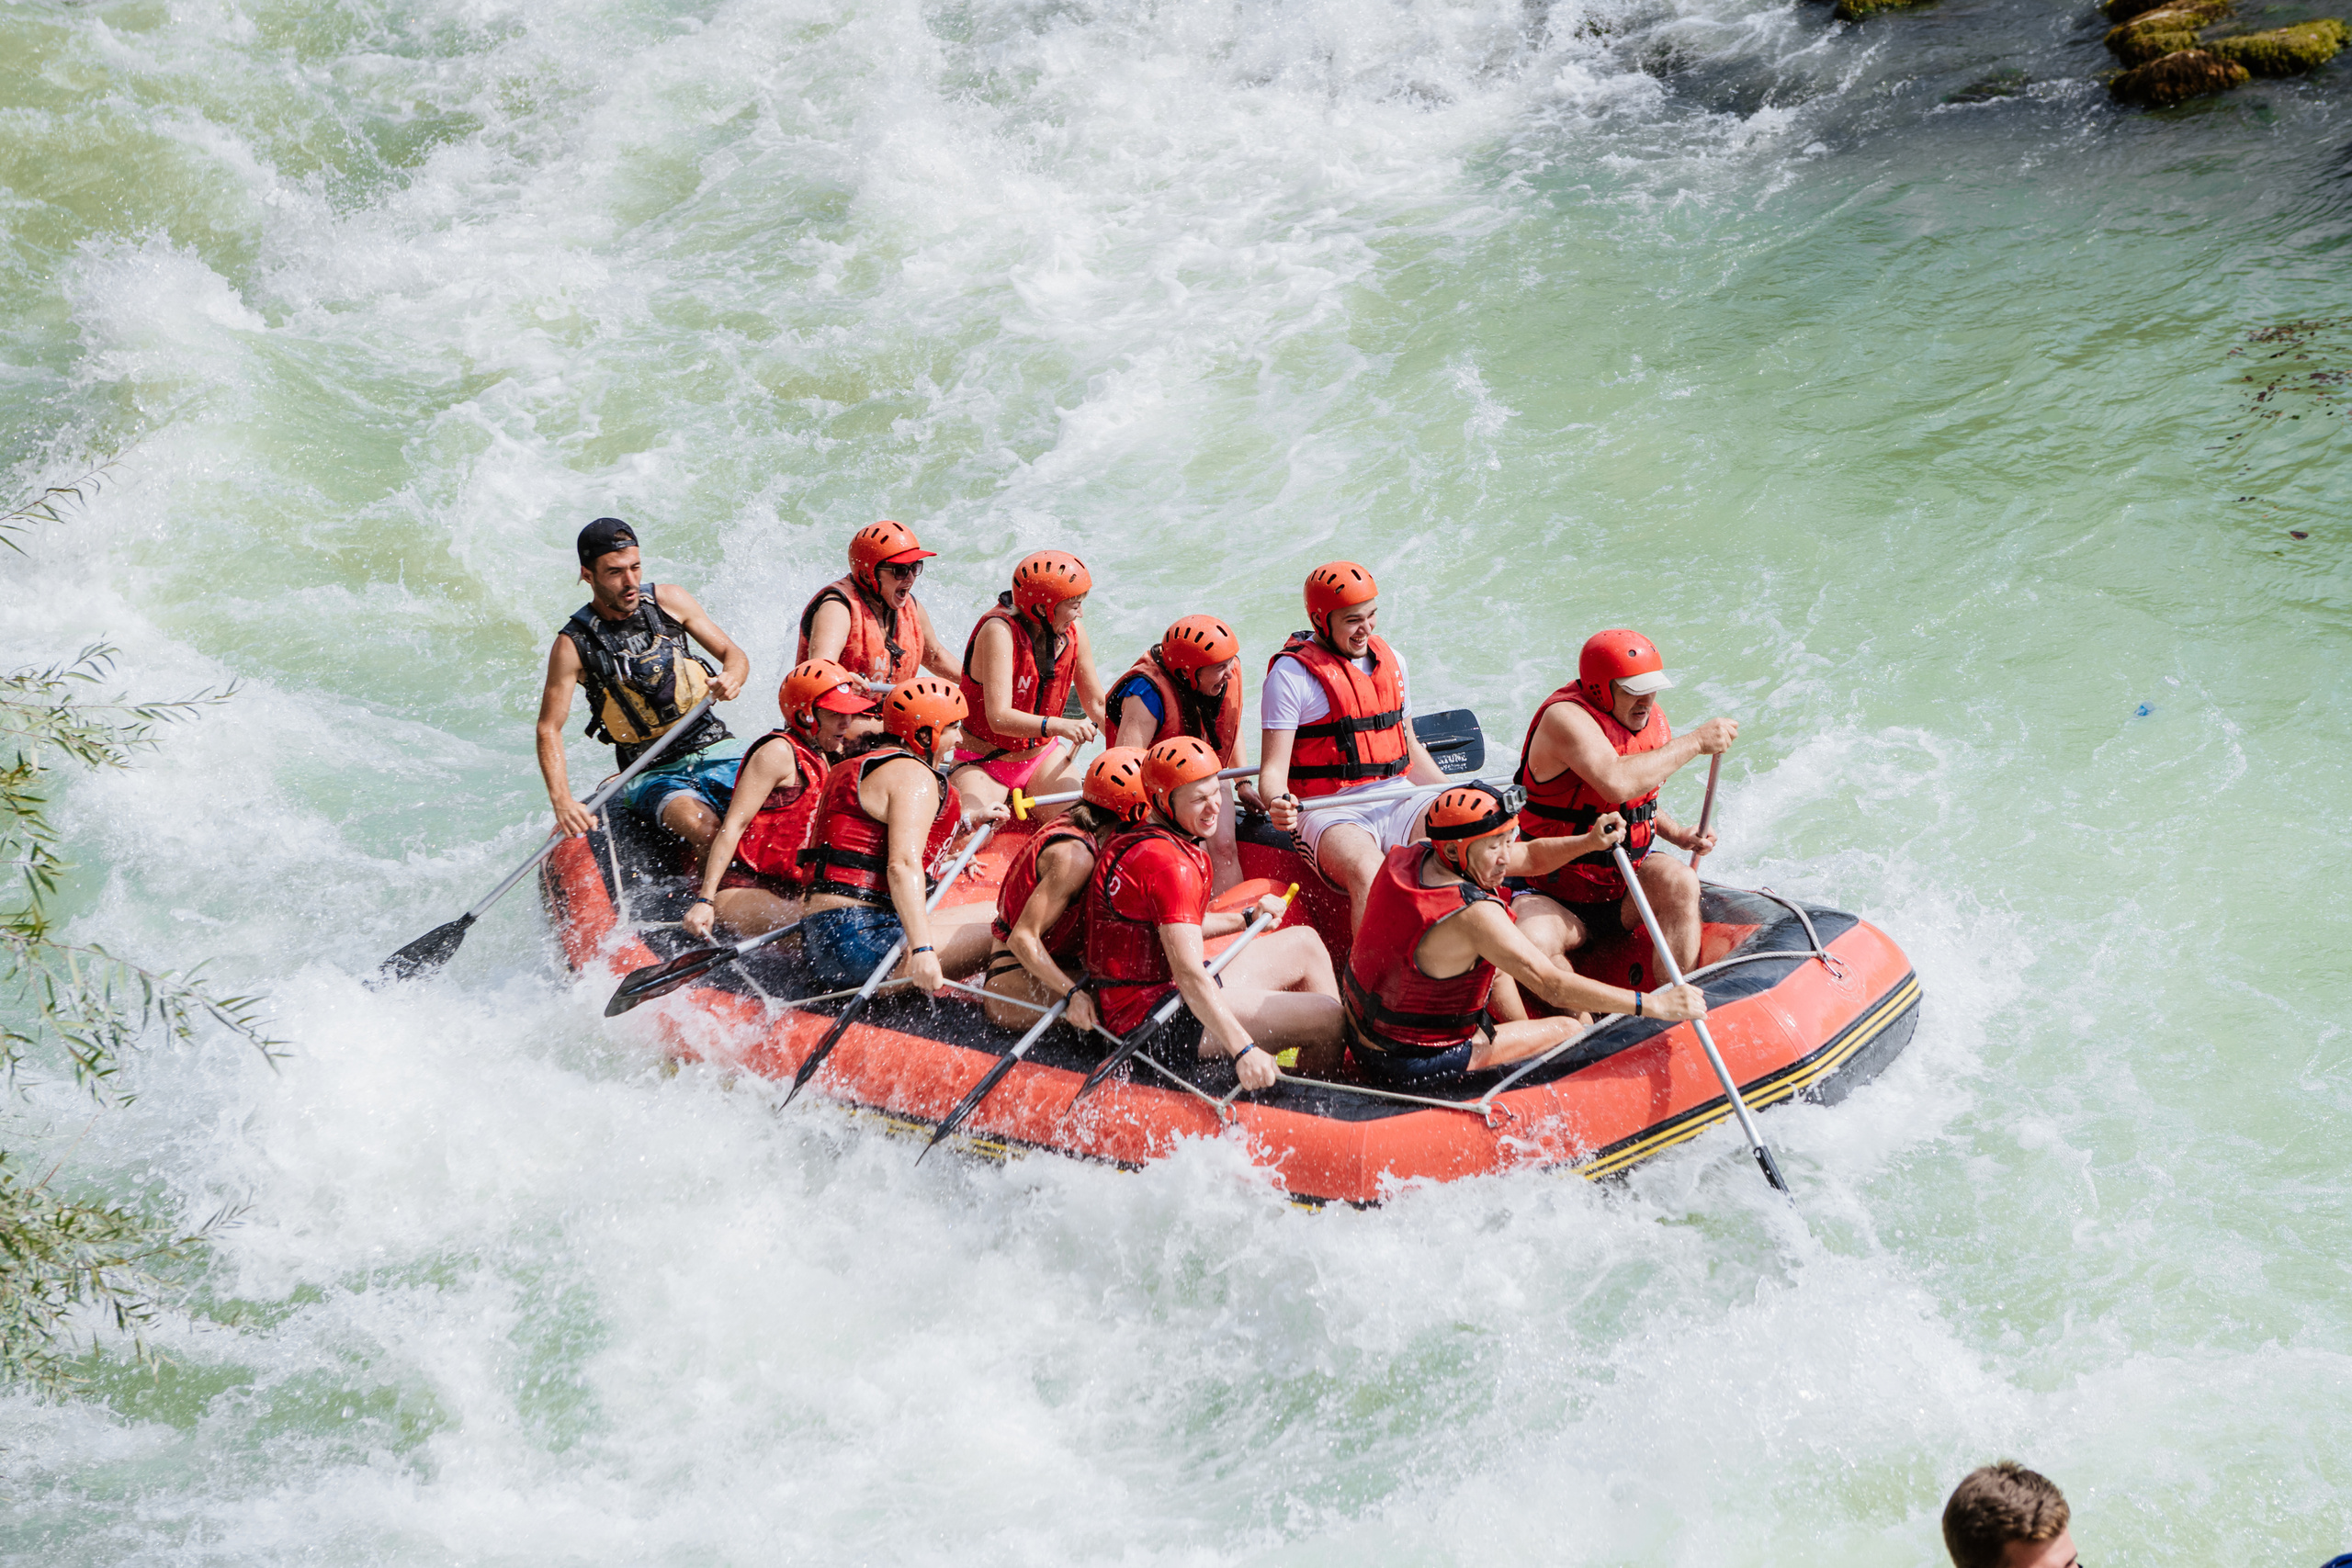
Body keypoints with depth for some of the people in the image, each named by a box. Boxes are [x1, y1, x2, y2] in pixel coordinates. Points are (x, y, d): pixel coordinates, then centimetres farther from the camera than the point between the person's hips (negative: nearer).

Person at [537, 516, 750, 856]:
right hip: (653, 775, -3)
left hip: (715, 750, 3)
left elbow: (733, 654, 9)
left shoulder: (668, 601, 1)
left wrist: (731, 678, -16)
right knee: (703, 828, -34)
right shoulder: (574, 645, -8)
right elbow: (549, 730, -6)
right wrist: (562, 802, -20)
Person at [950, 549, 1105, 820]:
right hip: (982, 763, -5)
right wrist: (1058, 726, -49)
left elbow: (1097, 704, 5)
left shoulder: (1073, 632, -6)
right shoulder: (999, 632, -25)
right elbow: (999, 718, -34)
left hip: (1043, 756, 6)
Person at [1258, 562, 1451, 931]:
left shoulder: (1390, 661, 15)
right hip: (1330, 814, -6)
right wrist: (1277, 804, -32)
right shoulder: (1292, 673, -5)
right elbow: (1273, 768, -9)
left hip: (1396, 805, 6)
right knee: (1368, 875, -37)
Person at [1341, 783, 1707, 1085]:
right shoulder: (1473, 915, -30)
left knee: (1496, 966, 30)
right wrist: (1654, 1005, -27)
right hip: (1413, 1067, -9)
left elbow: (1529, 856, 9)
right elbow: (1553, 985, -29)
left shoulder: (1410, 857, -3)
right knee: (1571, 1029, 5)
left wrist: (1589, 841, -6)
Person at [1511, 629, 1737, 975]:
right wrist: (1694, 742, -31)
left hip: (1627, 879, 6)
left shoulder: (1649, 720, 6)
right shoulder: (1567, 718, -21)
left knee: (1679, 882, -26)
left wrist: (1678, 834, 4)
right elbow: (1617, 784, -40)